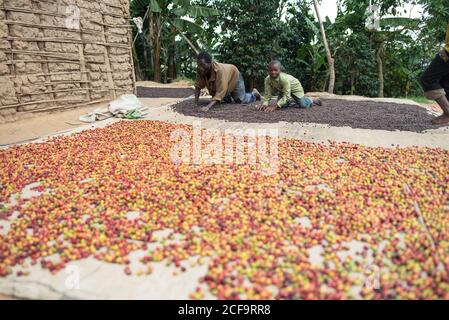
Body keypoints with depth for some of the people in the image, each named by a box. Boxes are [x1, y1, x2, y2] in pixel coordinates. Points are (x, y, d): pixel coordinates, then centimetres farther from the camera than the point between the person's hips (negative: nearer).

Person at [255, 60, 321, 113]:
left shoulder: (284, 79, -43)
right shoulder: (267, 79, -28)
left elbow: (286, 96, -43)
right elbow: (268, 94, -23)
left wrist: (275, 106, -52)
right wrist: (265, 104, -43)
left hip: (294, 87, -5)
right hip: (283, 90, 5)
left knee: (303, 105, -12)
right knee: (282, 105, -6)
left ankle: (312, 100, 23)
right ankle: (291, 102, 28)